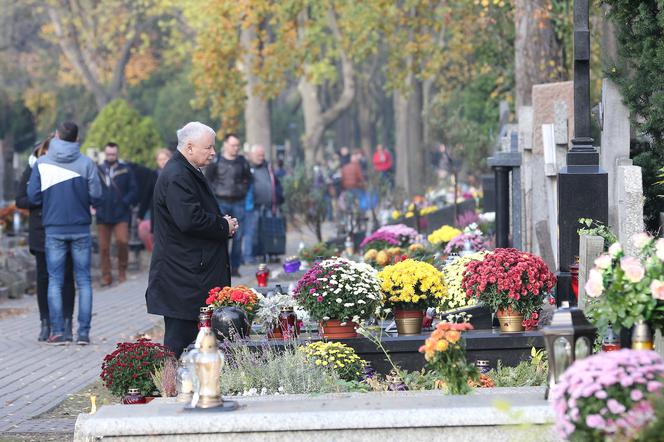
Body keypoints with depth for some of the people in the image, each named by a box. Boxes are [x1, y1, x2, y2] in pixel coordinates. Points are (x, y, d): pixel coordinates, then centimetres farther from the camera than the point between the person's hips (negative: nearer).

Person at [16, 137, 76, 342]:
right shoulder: (33, 169, 2)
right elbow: (20, 200, 0)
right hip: (41, 232, 0)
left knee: (66, 276, -1)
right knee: (44, 277, 3)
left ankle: (66, 324, 4)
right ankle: (45, 323, 10)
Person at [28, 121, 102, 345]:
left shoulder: (42, 163, -4)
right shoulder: (86, 163, -5)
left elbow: (33, 196, -5)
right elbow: (95, 195, -7)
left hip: (54, 228, 0)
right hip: (81, 229, 0)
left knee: (55, 281, 5)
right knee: (83, 280, 6)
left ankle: (57, 331, 0)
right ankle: (84, 331, 0)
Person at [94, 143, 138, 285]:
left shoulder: (126, 170, 2)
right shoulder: (98, 170, 5)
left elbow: (133, 190, 1)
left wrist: (125, 203, -9)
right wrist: (95, 204, -3)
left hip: (121, 215, -2)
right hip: (103, 215, 2)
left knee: (122, 241, -15)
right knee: (104, 247, 3)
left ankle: (122, 271, 5)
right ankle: (106, 276, 11)